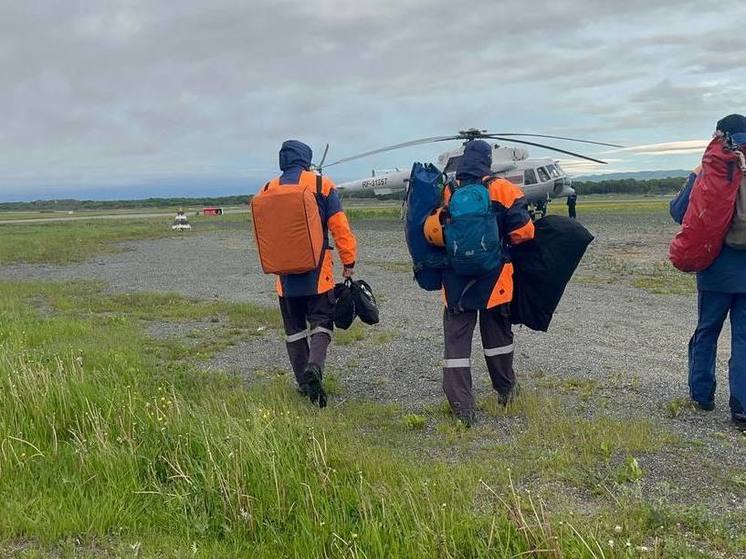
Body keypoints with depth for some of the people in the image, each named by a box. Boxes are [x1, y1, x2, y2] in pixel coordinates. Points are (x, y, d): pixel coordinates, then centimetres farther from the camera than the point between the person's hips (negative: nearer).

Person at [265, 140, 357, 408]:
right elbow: (340, 228, -7)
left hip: (285, 273, 3)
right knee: (321, 323, 5)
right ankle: (314, 366, -21)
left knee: (294, 329, 13)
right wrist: (349, 262, 1)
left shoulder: (268, 190, 5)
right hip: (317, 271, -3)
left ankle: (304, 384, 15)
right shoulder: (322, 185, -4)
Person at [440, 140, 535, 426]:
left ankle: (461, 407, -2)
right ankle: (505, 389, 36)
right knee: (497, 333, 18)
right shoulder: (502, 190, -4)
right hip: (493, 276, 0)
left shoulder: (447, 193, 2)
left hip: (455, 279, 1)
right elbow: (523, 231, -7)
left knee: (456, 338, 3)